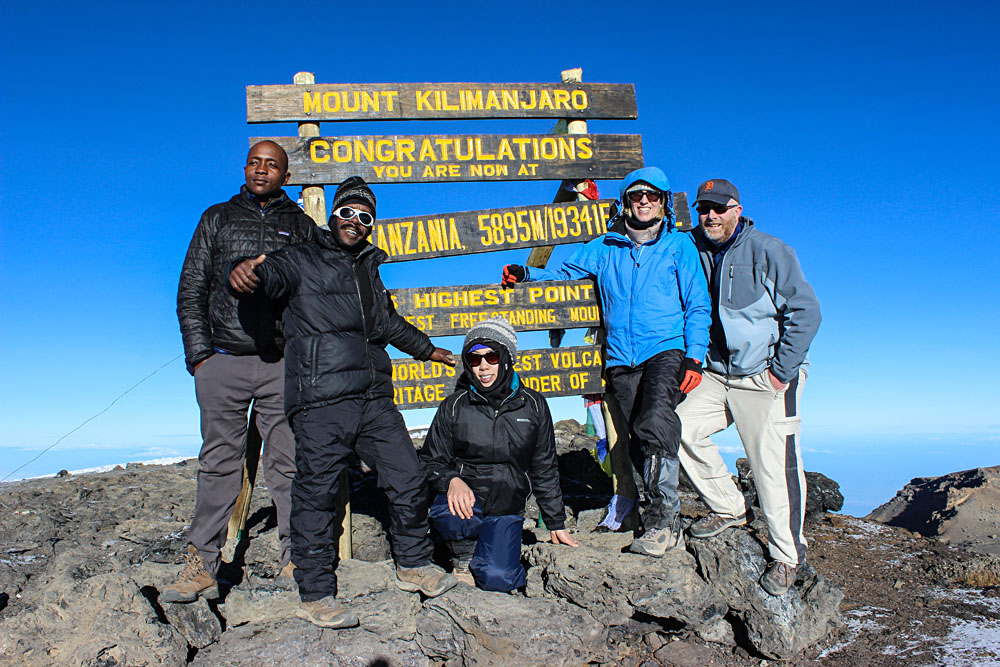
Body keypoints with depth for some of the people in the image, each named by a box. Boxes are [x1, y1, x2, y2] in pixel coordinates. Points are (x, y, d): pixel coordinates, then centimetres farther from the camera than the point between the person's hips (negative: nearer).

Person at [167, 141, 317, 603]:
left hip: (284, 364, -1)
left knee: (288, 462, 1)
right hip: (224, 362, 1)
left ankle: (296, 558, 9)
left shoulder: (302, 226, 13)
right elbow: (191, 290, 12)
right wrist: (198, 353, 1)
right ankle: (201, 563, 9)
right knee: (219, 462, 3)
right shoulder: (217, 219, 15)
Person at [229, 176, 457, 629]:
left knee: (408, 477, 6)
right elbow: (272, 275, -15)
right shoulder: (303, 260, 6)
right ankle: (315, 595, 10)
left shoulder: (369, 269, 26)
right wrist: (248, 271, -39)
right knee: (316, 492, -3)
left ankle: (413, 565, 25)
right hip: (321, 402, -6)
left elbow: (389, 324, 40)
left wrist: (428, 350, 49)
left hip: (374, 398, 6)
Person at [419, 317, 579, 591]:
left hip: (507, 509, 1)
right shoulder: (454, 406, -1)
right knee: (446, 514, -35)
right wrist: (452, 480, -20)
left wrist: (556, 524, 13)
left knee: (497, 579, -23)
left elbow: (545, 468, 11)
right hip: (467, 498, 0)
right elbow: (431, 460, 3)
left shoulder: (533, 405, 3)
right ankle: (464, 554, 1)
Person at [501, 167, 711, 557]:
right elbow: (564, 274, 24)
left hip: (667, 350, -3)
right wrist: (526, 274, 7)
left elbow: (698, 306, 7)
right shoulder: (604, 248, 16)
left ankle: (663, 521, -18)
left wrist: (694, 358, -4)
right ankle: (669, 524, 6)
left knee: (656, 423, -25)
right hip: (622, 360, 3)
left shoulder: (679, 245, 9)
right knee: (639, 439, -4)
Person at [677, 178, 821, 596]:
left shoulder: (768, 252, -9)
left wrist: (781, 372, -12)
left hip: (767, 378, -5)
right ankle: (728, 509, 12)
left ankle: (786, 555, 12)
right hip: (717, 374, 6)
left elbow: (805, 312, -9)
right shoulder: (694, 252, 5)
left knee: (773, 464, -5)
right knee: (682, 427, -7)